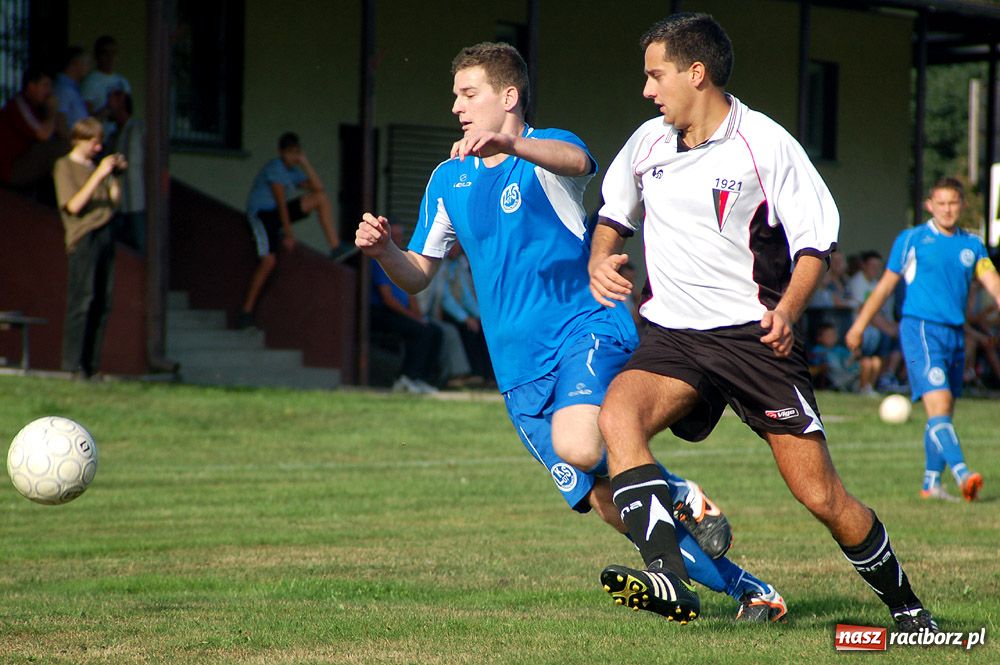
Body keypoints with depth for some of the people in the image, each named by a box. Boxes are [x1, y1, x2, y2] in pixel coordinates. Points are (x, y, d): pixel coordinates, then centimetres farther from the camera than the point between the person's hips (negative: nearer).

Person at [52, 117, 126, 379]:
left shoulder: (95, 166, 20)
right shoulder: (65, 167, 0)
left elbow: (115, 199, 16)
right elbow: (74, 205, -12)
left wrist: (115, 173, 2)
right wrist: (99, 175, -15)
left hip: (105, 236, 7)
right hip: (83, 237, -7)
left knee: (102, 303, 3)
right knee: (82, 300, -12)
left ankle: (91, 363, 6)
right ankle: (73, 364, -11)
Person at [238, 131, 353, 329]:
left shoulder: (293, 172, 11)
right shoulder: (275, 168, -14)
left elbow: (318, 189, 3)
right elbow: (281, 201, -17)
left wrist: (305, 164, -2)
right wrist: (288, 233, -19)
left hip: (278, 213, 8)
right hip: (261, 213, -8)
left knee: (322, 198, -4)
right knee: (269, 261, -24)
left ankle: (336, 248, -11)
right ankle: (246, 311, -17)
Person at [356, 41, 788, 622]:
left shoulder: (548, 149, -2)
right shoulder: (449, 180, 15)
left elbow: (575, 160, -28)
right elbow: (418, 273, 18)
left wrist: (510, 145, -48)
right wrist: (383, 250, -5)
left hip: (586, 329, -5)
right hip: (520, 372, 5)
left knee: (578, 447, -35)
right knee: (610, 505, -2)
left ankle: (682, 497, -6)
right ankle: (745, 588, 10)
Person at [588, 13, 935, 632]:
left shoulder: (766, 143, -7)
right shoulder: (648, 142, 8)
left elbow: (816, 241, -5)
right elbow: (616, 211, 26)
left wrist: (787, 310, -21)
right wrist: (599, 261, 5)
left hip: (753, 335, -4)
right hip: (673, 334, 4)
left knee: (822, 495, -6)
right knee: (617, 415, -28)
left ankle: (905, 604, 17)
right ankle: (669, 579, -38)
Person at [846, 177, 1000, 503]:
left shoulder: (972, 245, 13)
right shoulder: (912, 240, 2)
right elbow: (886, 285, 8)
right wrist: (859, 325, 9)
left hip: (956, 334, 5)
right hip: (921, 329, -5)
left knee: (943, 415, 8)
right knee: (938, 407, -18)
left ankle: (931, 482, 16)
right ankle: (962, 474, -31)